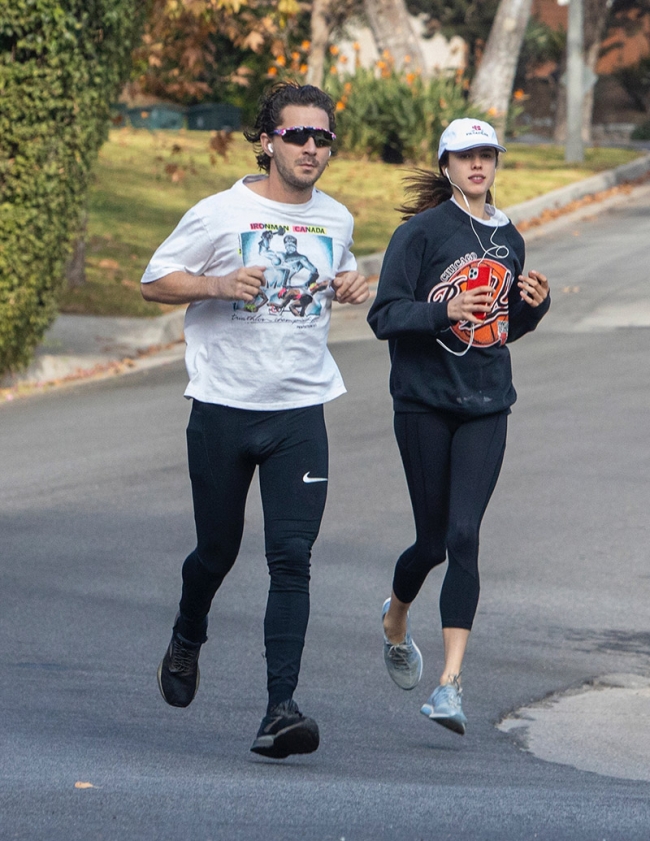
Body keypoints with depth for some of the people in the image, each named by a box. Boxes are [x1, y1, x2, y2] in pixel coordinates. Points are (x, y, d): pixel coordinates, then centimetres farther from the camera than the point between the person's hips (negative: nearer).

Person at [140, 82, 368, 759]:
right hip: (224, 406, -2)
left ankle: (280, 709, -15)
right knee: (217, 551, 11)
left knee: (292, 558, -11)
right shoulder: (220, 215, -5)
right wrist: (221, 284, -17)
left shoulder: (336, 220, 8)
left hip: (300, 411, 2)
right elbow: (155, 282, 0)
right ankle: (186, 642, 44)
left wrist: (350, 288, 4)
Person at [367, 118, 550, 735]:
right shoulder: (421, 232, -5)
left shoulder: (509, 239, 11)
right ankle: (396, 618, 39)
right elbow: (384, 316, -10)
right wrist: (447, 312, -25)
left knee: (464, 537, -11)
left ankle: (450, 685, -15)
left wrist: (535, 303, 1)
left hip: (486, 407, 3)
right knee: (434, 540, 4)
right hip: (425, 403, -3)